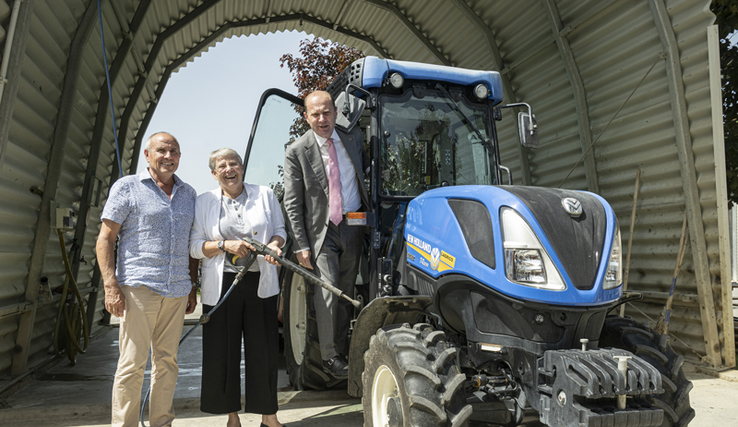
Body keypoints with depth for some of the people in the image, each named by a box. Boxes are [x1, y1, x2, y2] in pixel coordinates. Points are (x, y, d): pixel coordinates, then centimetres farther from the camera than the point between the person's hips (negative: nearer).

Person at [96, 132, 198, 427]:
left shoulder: (189, 194, 16)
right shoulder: (127, 187, 2)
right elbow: (105, 239, -2)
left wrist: (192, 287, 16)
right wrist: (111, 286, -11)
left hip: (177, 291, 5)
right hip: (139, 288, -4)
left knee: (167, 361, 10)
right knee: (132, 363, -3)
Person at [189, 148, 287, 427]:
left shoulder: (265, 195, 9)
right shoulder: (204, 202, 7)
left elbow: (279, 230, 13)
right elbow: (194, 246, 4)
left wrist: (274, 245, -9)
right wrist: (225, 245, -12)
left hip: (260, 283, 0)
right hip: (221, 286, 0)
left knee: (265, 349, 1)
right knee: (223, 352, 3)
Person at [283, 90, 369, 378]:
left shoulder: (353, 137, 3)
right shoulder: (296, 152, -7)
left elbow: (365, 166, 23)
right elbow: (292, 204, -6)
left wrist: (371, 209, 12)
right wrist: (301, 244, -11)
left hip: (354, 226, 4)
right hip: (322, 228, -3)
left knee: (346, 290, 12)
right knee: (327, 289, -13)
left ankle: (343, 350, 27)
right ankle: (329, 356, 1)